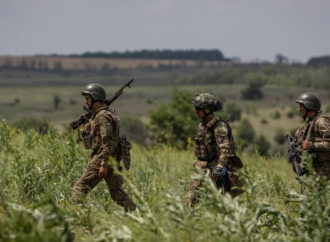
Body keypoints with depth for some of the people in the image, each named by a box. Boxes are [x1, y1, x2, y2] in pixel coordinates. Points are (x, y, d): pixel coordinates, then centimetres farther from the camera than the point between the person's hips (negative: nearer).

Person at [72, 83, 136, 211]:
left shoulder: (103, 116, -11)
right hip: (113, 161, 10)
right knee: (117, 192, 11)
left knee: (80, 189, -7)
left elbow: (107, 142, -19)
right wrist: (88, 125, 15)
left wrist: (103, 164, -23)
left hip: (101, 158, -10)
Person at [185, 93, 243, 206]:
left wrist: (219, 167, -34)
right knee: (190, 198, 1)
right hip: (203, 168, 8)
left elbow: (225, 149, -24)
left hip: (214, 169, -8)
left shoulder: (219, 126, -15)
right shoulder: (203, 125, 12)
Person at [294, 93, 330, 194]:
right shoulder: (310, 122, 16)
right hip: (309, 168, 10)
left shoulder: (321, 122, -14)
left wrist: (312, 146, -28)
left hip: (319, 169, -10)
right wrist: (299, 137, 9)